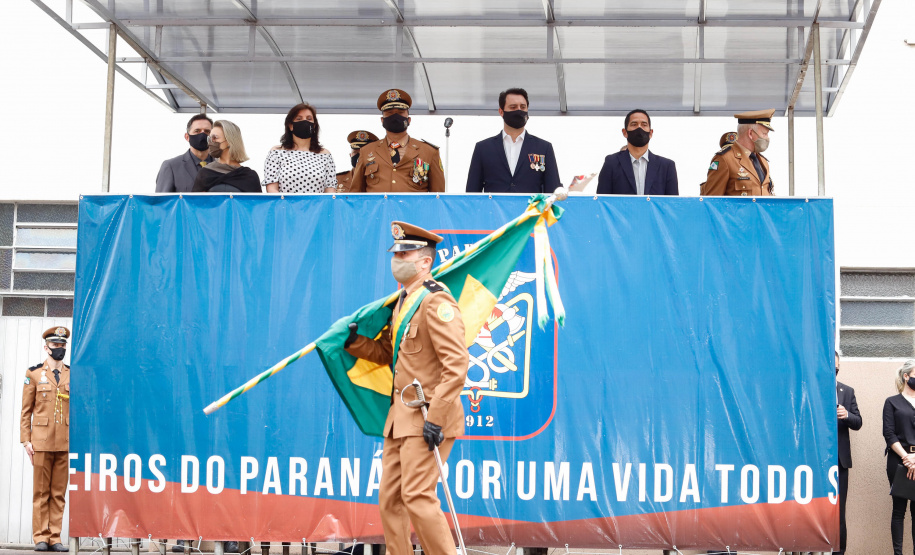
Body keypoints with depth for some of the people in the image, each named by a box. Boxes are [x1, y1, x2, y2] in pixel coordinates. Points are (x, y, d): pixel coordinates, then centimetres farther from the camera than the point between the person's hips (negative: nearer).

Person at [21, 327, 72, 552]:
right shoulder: (34, 374, 6)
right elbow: (26, 411, 4)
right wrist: (26, 440, -3)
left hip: (65, 442, 2)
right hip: (41, 441, -2)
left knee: (59, 493, 4)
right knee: (41, 492, 1)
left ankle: (54, 538, 8)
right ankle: (41, 537, 6)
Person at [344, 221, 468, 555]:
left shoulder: (436, 303, -14)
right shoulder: (403, 302, 16)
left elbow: (456, 366, -21)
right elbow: (387, 353, 25)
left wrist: (435, 418, -24)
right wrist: (353, 341, 8)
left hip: (427, 417, -9)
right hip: (400, 415, 10)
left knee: (418, 497, -11)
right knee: (390, 498, 9)